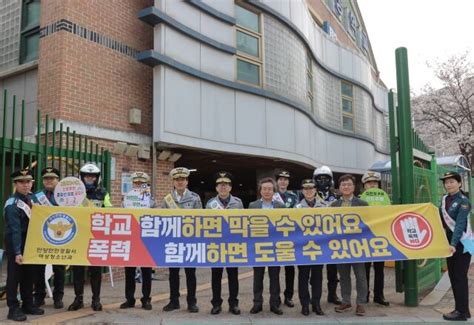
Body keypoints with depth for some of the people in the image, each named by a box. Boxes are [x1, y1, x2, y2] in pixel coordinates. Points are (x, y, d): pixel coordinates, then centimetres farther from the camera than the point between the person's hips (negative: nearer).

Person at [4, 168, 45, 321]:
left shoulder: (32, 198, 4)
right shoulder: (12, 204, -19)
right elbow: (15, 230, -25)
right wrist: (17, 252, -28)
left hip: (30, 241, 8)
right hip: (14, 243, -8)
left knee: (29, 274, 15)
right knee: (14, 275, 0)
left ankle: (28, 304, 26)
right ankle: (14, 309, 9)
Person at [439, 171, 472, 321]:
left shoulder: (463, 201, -14)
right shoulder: (444, 199, 7)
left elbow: (460, 224, -24)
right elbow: (441, 220, 11)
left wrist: (454, 244, -31)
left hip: (462, 242, -7)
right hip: (449, 241, 7)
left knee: (460, 276, -2)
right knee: (453, 276, 11)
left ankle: (462, 311, 7)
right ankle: (461, 309, 22)